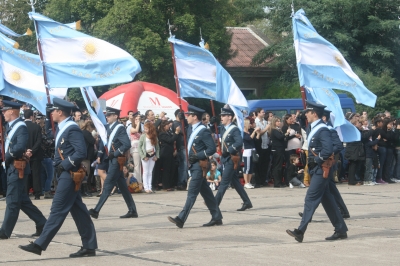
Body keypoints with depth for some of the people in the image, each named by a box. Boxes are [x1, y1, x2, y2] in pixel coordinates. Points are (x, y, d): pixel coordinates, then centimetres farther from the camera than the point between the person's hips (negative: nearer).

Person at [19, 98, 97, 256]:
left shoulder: (72, 129, -15)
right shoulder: (61, 128, 15)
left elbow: (81, 153, -22)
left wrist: (64, 165, -18)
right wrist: (58, 165, 7)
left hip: (69, 174, -10)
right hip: (64, 173, 10)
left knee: (58, 209, -7)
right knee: (78, 210, 10)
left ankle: (40, 245, -6)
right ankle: (89, 246, 12)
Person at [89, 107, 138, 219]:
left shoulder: (120, 128, -12)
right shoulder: (108, 127, 11)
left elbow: (127, 144, -19)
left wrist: (115, 154, -19)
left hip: (117, 160, -9)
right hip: (112, 160, 9)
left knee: (108, 185, -9)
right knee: (122, 186, 10)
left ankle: (96, 211, -12)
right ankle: (132, 211, 14)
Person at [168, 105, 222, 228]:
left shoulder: (203, 131, -14)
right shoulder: (190, 129, 12)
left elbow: (212, 148, -17)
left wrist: (197, 156, -20)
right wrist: (189, 157, 8)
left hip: (199, 165, -9)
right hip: (193, 165, 9)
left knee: (192, 192, -10)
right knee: (205, 192, 12)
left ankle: (181, 219, -15)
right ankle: (217, 217, 17)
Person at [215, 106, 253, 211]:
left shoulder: (234, 129, -14)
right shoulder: (223, 129, 11)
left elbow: (239, 142, -26)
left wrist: (229, 150, -23)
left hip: (232, 159, -9)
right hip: (226, 158, 9)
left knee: (224, 182, -7)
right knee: (235, 182, 12)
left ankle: (215, 203, -8)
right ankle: (247, 202, 18)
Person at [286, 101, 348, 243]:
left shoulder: (322, 130, -16)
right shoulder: (314, 128, 13)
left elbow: (328, 149, -26)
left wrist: (317, 159, -16)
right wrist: (310, 162, 11)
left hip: (321, 170, -10)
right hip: (316, 169, 10)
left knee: (311, 199, -10)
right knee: (327, 200, 12)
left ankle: (300, 231, -11)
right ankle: (341, 230, 17)